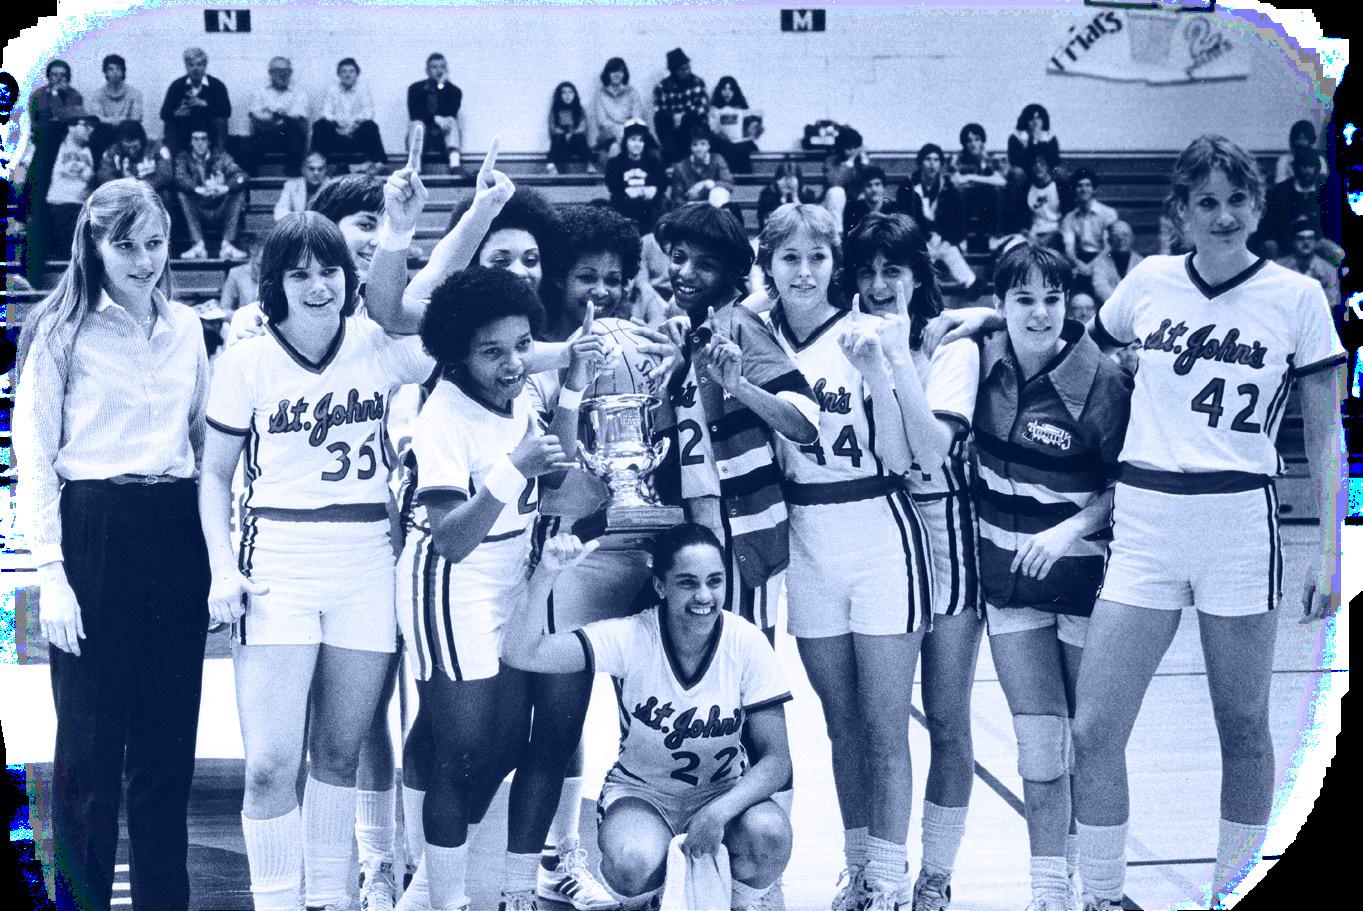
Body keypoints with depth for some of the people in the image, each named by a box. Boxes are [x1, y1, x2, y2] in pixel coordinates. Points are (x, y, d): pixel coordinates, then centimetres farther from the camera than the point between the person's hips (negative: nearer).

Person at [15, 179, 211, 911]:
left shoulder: (186, 329, 11)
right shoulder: (61, 333, -2)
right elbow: (33, 458, -5)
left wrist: (221, 555, 10)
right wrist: (51, 572, -12)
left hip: (175, 537, 4)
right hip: (94, 534, -4)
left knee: (168, 740, 9)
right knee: (90, 740, 3)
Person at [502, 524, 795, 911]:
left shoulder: (746, 644, -16)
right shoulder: (629, 638, -18)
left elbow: (776, 758, -14)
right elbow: (523, 654, -27)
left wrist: (719, 812, -31)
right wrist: (546, 573, -41)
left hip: (724, 791, 1)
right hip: (640, 792, -1)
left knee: (770, 834, -31)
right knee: (631, 864, -33)